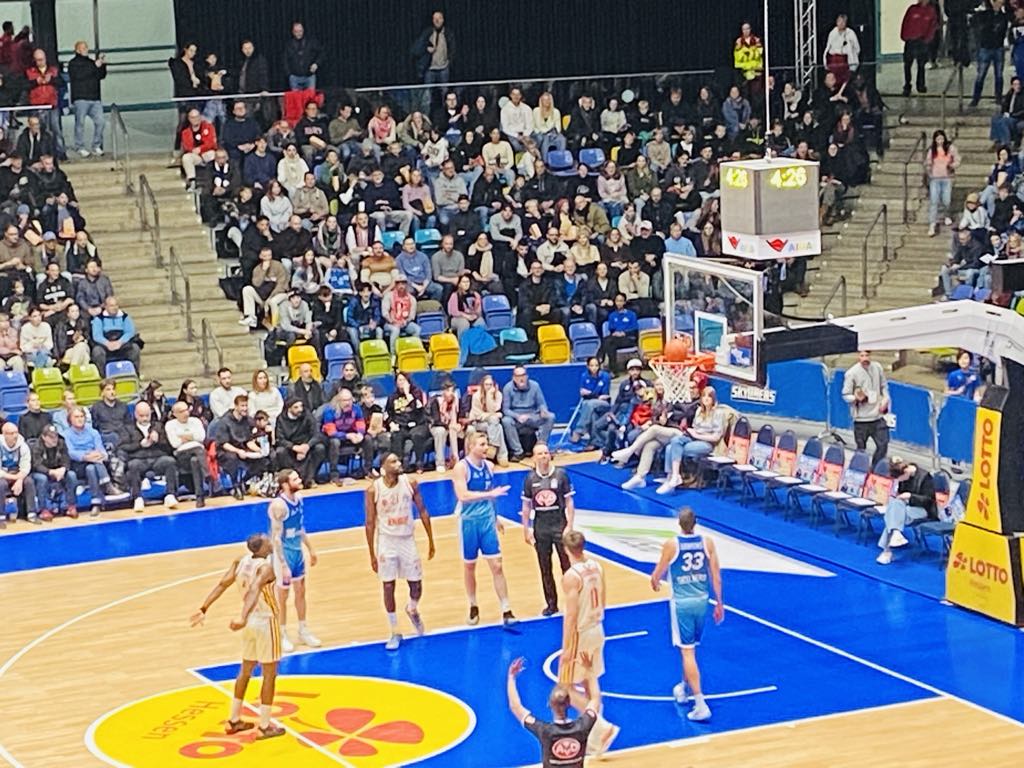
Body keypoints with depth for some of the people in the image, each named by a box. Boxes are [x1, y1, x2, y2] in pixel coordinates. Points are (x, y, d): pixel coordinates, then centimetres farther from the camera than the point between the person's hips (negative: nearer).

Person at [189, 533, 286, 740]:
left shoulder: (240, 561, 0)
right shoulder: (266, 568, -22)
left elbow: (221, 585, -6)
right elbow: (254, 591, -38)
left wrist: (204, 609, -8)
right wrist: (244, 618, -50)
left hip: (251, 622, 7)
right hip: (266, 622, -7)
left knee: (246, 670, 20)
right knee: (269, 674, 4)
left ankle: (233, 721, 27)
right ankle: (264, 727, 8)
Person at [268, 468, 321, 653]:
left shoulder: (298, 498, -1)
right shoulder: (279, 505, -26)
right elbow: (276, 537, -24)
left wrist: (310, 548, 18)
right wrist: (283, 565, -25)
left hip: (297, 551, 8)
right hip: (284, 553, -8)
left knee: (301, 591, 18)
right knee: (282, 595, 6)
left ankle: (303, 631, 32)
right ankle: (282, 635, 21)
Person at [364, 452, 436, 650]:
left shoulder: (410, 483, -7)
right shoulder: (374, 489, -12)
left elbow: (422, 511, 3)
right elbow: (370, 523, -6)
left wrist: (431, 540, 4)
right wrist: (372, 554, -6)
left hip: (408, 539, 2)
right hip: (386, 541, -2)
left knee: (416, 585, 5)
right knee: (388, 587, 2)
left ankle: (412, 610, 39)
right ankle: (395, 633, 15)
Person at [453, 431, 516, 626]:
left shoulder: (488, 466, 5)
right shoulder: (462, 467, -13)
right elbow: (463, 495, -25)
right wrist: (489, 494, -29)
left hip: (487, 520, 4)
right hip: (469, 522, -4)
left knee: (496, 565, -2)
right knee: (469, 566, 9)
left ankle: (506, 611, -2)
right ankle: (473, 608, 26)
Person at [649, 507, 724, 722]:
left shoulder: (671, 545, -13)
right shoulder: (707, 543, -4)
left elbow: (657, 574, -3)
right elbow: (716, 576, -1)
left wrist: (655, 583, 21)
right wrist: (719, 603, 10)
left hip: (681, 602, -4)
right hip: (701, 600, 4)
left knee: (687, 651, -4)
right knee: (690, 647, 24)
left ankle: (701, 704, -11)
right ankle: (683, 689, 42)